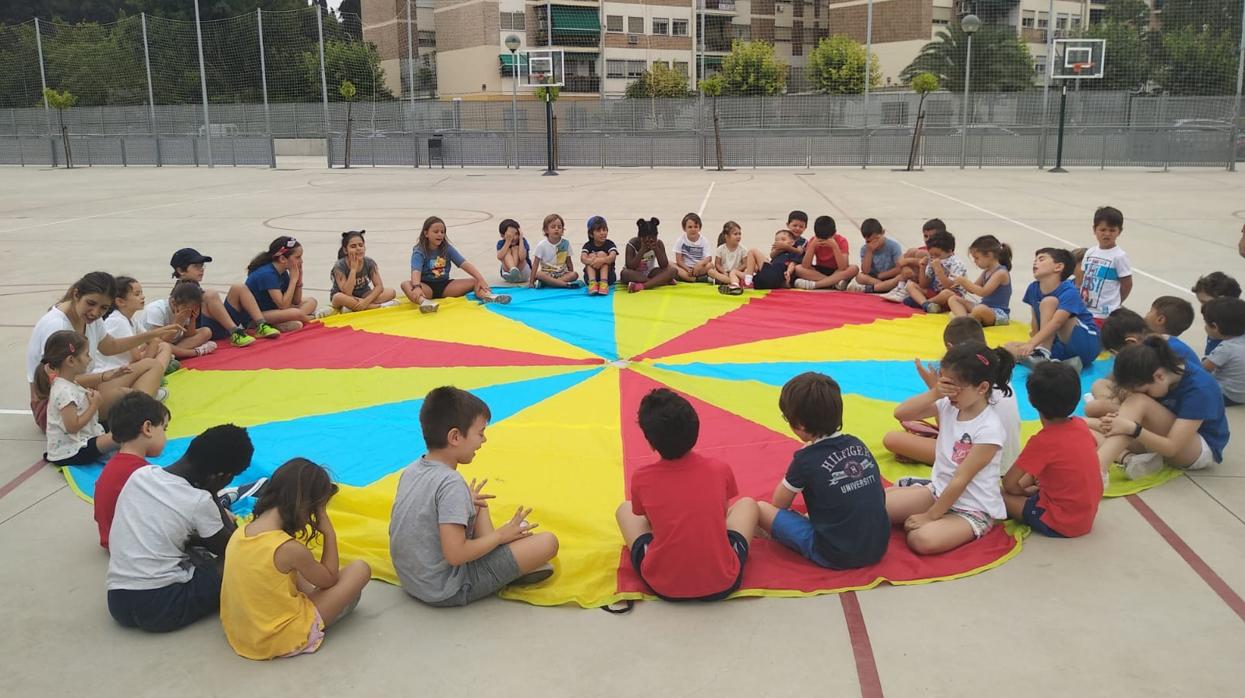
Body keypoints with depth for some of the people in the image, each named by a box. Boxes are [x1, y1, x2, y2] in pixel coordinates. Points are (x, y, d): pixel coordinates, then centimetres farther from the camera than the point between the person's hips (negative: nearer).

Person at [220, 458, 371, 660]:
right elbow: (329, 579, -6)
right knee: (359, 569, -2)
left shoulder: (239, 533, -5)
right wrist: (329, 534, -4)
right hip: (282, 641, -7)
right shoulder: (290, 549, -25)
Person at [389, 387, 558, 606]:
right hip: (446, 591, -9)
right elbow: (455, 554, -29)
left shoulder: (411, 470, 0)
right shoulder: (451, 484, -25)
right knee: (547, 542, -14)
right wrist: (500, 535, -15)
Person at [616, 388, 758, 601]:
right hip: (722, 584, 1)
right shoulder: (720, 470, -5)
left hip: (663, 587, 0)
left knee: (625, 509, 24)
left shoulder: (641, 479, -8)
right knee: (747, 504, 25)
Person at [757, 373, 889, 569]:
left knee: (760, 508, 1)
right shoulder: (858, 445, 4)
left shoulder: (806, 459, -11)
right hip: (878, 549, 6)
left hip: (835, 556, -6)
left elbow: (779, 505, 2)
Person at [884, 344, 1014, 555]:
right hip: (938, 491, 6)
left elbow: (960, 480, -21)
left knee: (922, 539, -32)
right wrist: (934, 393, -19)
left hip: (973, 509, -5)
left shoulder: (989, 429, -22)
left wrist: (929, 516, -18)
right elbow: (900, 413, -6)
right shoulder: (948, 406, -3)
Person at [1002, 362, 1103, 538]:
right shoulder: (1081, 425, -4)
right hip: (1087, 516, 7)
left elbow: (1009, 484, -19)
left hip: (1060, 525, -7)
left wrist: (1024, 490, 6)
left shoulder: (1042, 441, -23)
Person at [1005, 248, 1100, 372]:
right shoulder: (1033, 289, 2)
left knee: (1049, 301, -23)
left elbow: (1056, 323, -35)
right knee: (1010, 348, -12)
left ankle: (1043, 354, -31)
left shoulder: (1069, 292, -19)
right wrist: (1034, 344, -4)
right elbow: (1036, 320, 10)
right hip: (1062, 347, 6)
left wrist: (1031, 344, -45)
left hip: (1085, 344, -6)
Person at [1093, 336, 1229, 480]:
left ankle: (1097, 470, -48)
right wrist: (1117, 421, -31)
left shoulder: (1198, 388, -27)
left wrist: (1132, 428, -45)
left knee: (1139, 402, -33)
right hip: (1164, 440, 7)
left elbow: (1172, 447, -30)